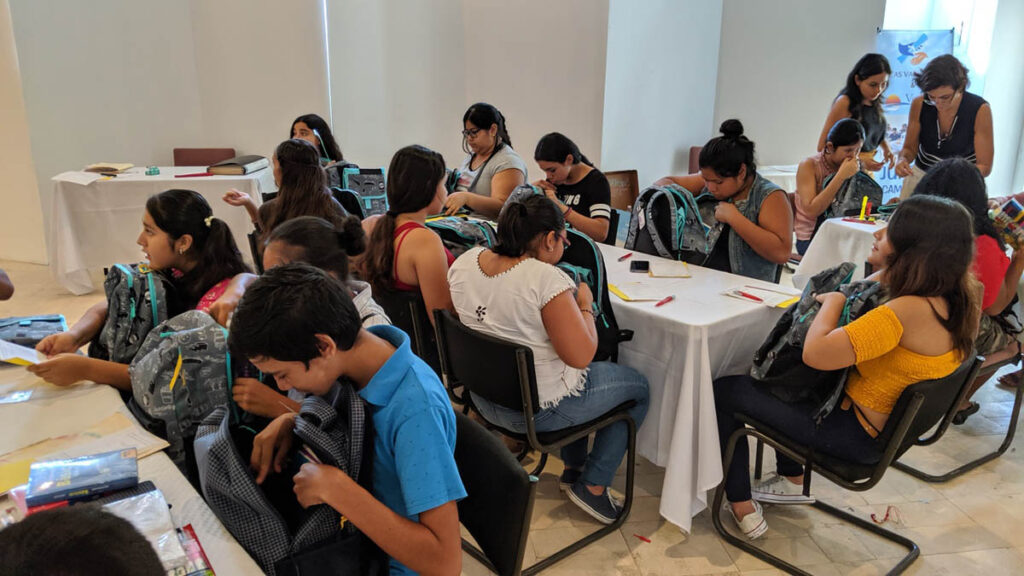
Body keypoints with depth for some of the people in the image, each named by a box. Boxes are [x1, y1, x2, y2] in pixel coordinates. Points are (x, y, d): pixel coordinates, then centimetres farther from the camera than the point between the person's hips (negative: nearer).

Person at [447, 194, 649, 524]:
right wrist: (585, 305, -8)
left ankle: (573, 469, 38)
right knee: (638, 387, 15)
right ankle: (592, 486, 17)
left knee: (576, 377, 34)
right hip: (538, 409, -7)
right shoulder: (547, 279, -27)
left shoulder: (465, 262, -6)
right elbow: (581, 356, -25)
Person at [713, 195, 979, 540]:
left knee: (724, 391, -4)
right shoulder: (952, 302, -4)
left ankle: (741, 507, 9)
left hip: (857, 434, -9)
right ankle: (792, 482, 35)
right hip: (886, 427, 9)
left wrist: (833, 301, -17)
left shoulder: (910, 311, -31)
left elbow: (814, 353, -33)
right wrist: (885, 269, -1)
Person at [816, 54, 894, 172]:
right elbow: (823, 146, -15)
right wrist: (858, 160, -24)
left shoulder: (875, 103, 7)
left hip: (866, 170, 7)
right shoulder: (845, 103, -13)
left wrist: (887, 149, 5)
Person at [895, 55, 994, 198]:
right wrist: (903, 160, -23)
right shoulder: (919, 104, -12)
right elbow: (909, 148, 0)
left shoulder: (980, 109, -17)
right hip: (920, 175, 1)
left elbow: (984, 166, -12)